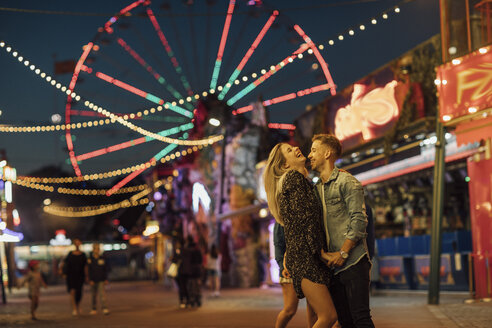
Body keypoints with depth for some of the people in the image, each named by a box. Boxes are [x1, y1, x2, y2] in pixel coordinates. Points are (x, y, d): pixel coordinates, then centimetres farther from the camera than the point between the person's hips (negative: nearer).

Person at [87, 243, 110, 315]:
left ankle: (105, 308, -15)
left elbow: (106, 269, 7)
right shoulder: (90, 259, 0)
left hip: (101, 280, -1)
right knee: (94, 295, 8)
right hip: (93, 280, 1)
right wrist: (90, 280, -9)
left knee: (102, 294, -11)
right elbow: (89, 271, -2)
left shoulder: (103, 258, 3)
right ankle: (94, 309, 17)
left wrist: (106, 279, 3)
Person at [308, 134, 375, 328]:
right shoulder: (316, 188, 19)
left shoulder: (347, 182, -3)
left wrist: (342, 253, -14)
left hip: (353, 262, -7)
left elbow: (359, 221, -11)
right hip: (332, 266, 7)